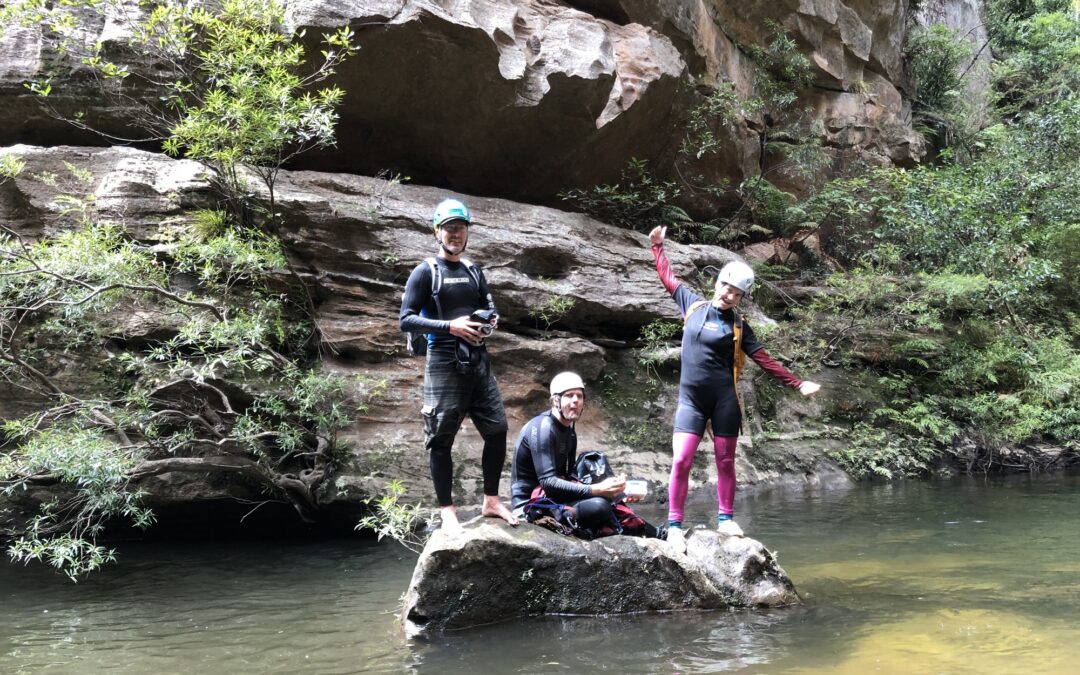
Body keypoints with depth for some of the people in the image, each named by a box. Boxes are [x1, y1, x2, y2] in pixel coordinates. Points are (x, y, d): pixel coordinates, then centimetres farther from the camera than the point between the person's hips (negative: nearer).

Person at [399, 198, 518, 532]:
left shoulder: (474, 271, 16)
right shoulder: (425, 272, -2)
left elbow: (490, 307, 26)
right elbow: (406, 320, -9)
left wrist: (492, 320, 2)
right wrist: (450, 326, -18)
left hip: (478, 361, 6)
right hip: (444, 364, -6)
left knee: (497, 429, 5)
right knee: (442, 440, -2)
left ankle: (491, 501, 18)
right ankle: (447, 511, 6)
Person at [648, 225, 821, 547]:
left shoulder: (738, 325, 2)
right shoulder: (693, 304, 6)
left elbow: (764, 360, 3)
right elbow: (669, 278, 19)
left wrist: (797, 384, 0)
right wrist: (657, 247, 23)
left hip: (724, 398, 0)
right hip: (691, 398, 1)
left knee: (725, 460, 7)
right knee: (681, 461, -9)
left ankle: (726, 518, 21)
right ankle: (674, 525, -3)